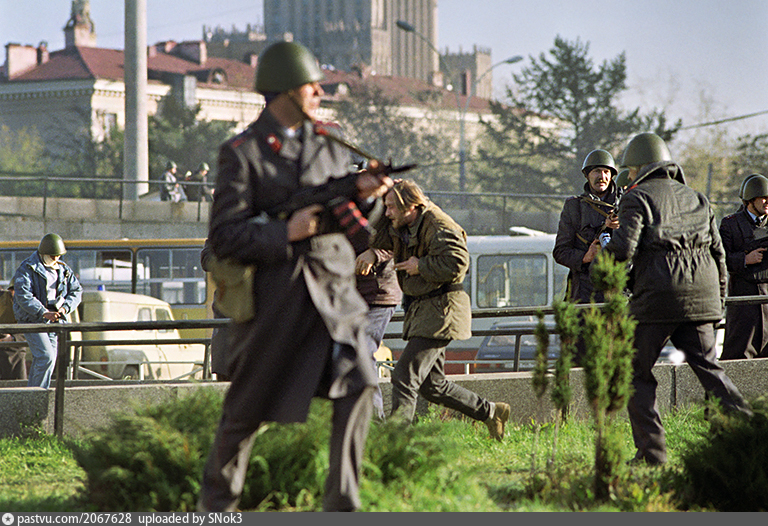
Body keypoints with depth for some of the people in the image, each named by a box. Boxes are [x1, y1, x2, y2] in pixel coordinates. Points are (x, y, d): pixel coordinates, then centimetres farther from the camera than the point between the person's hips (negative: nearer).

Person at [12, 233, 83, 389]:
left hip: (54, 321, 6)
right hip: (33, 320, -6)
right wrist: (44, 312, -27)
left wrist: (65, 308, -7)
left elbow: (76, 291, 13)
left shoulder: (63, 269, 11)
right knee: (46, 356, -19)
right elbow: (23, 295, -18)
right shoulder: (27, 268, -9)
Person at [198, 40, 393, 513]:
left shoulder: (331, 146, 13)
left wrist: (363, 193, -4)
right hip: (274, 296, -4)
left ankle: (341, 504, -10)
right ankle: (217, 500, 28)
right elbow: (225, 238, -9)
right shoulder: (242, 153, -3)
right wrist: (287, 232, -17)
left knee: (359, 385, -15)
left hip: (333, 290, 4)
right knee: (249, 407, 7)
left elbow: (349, 219, 17)